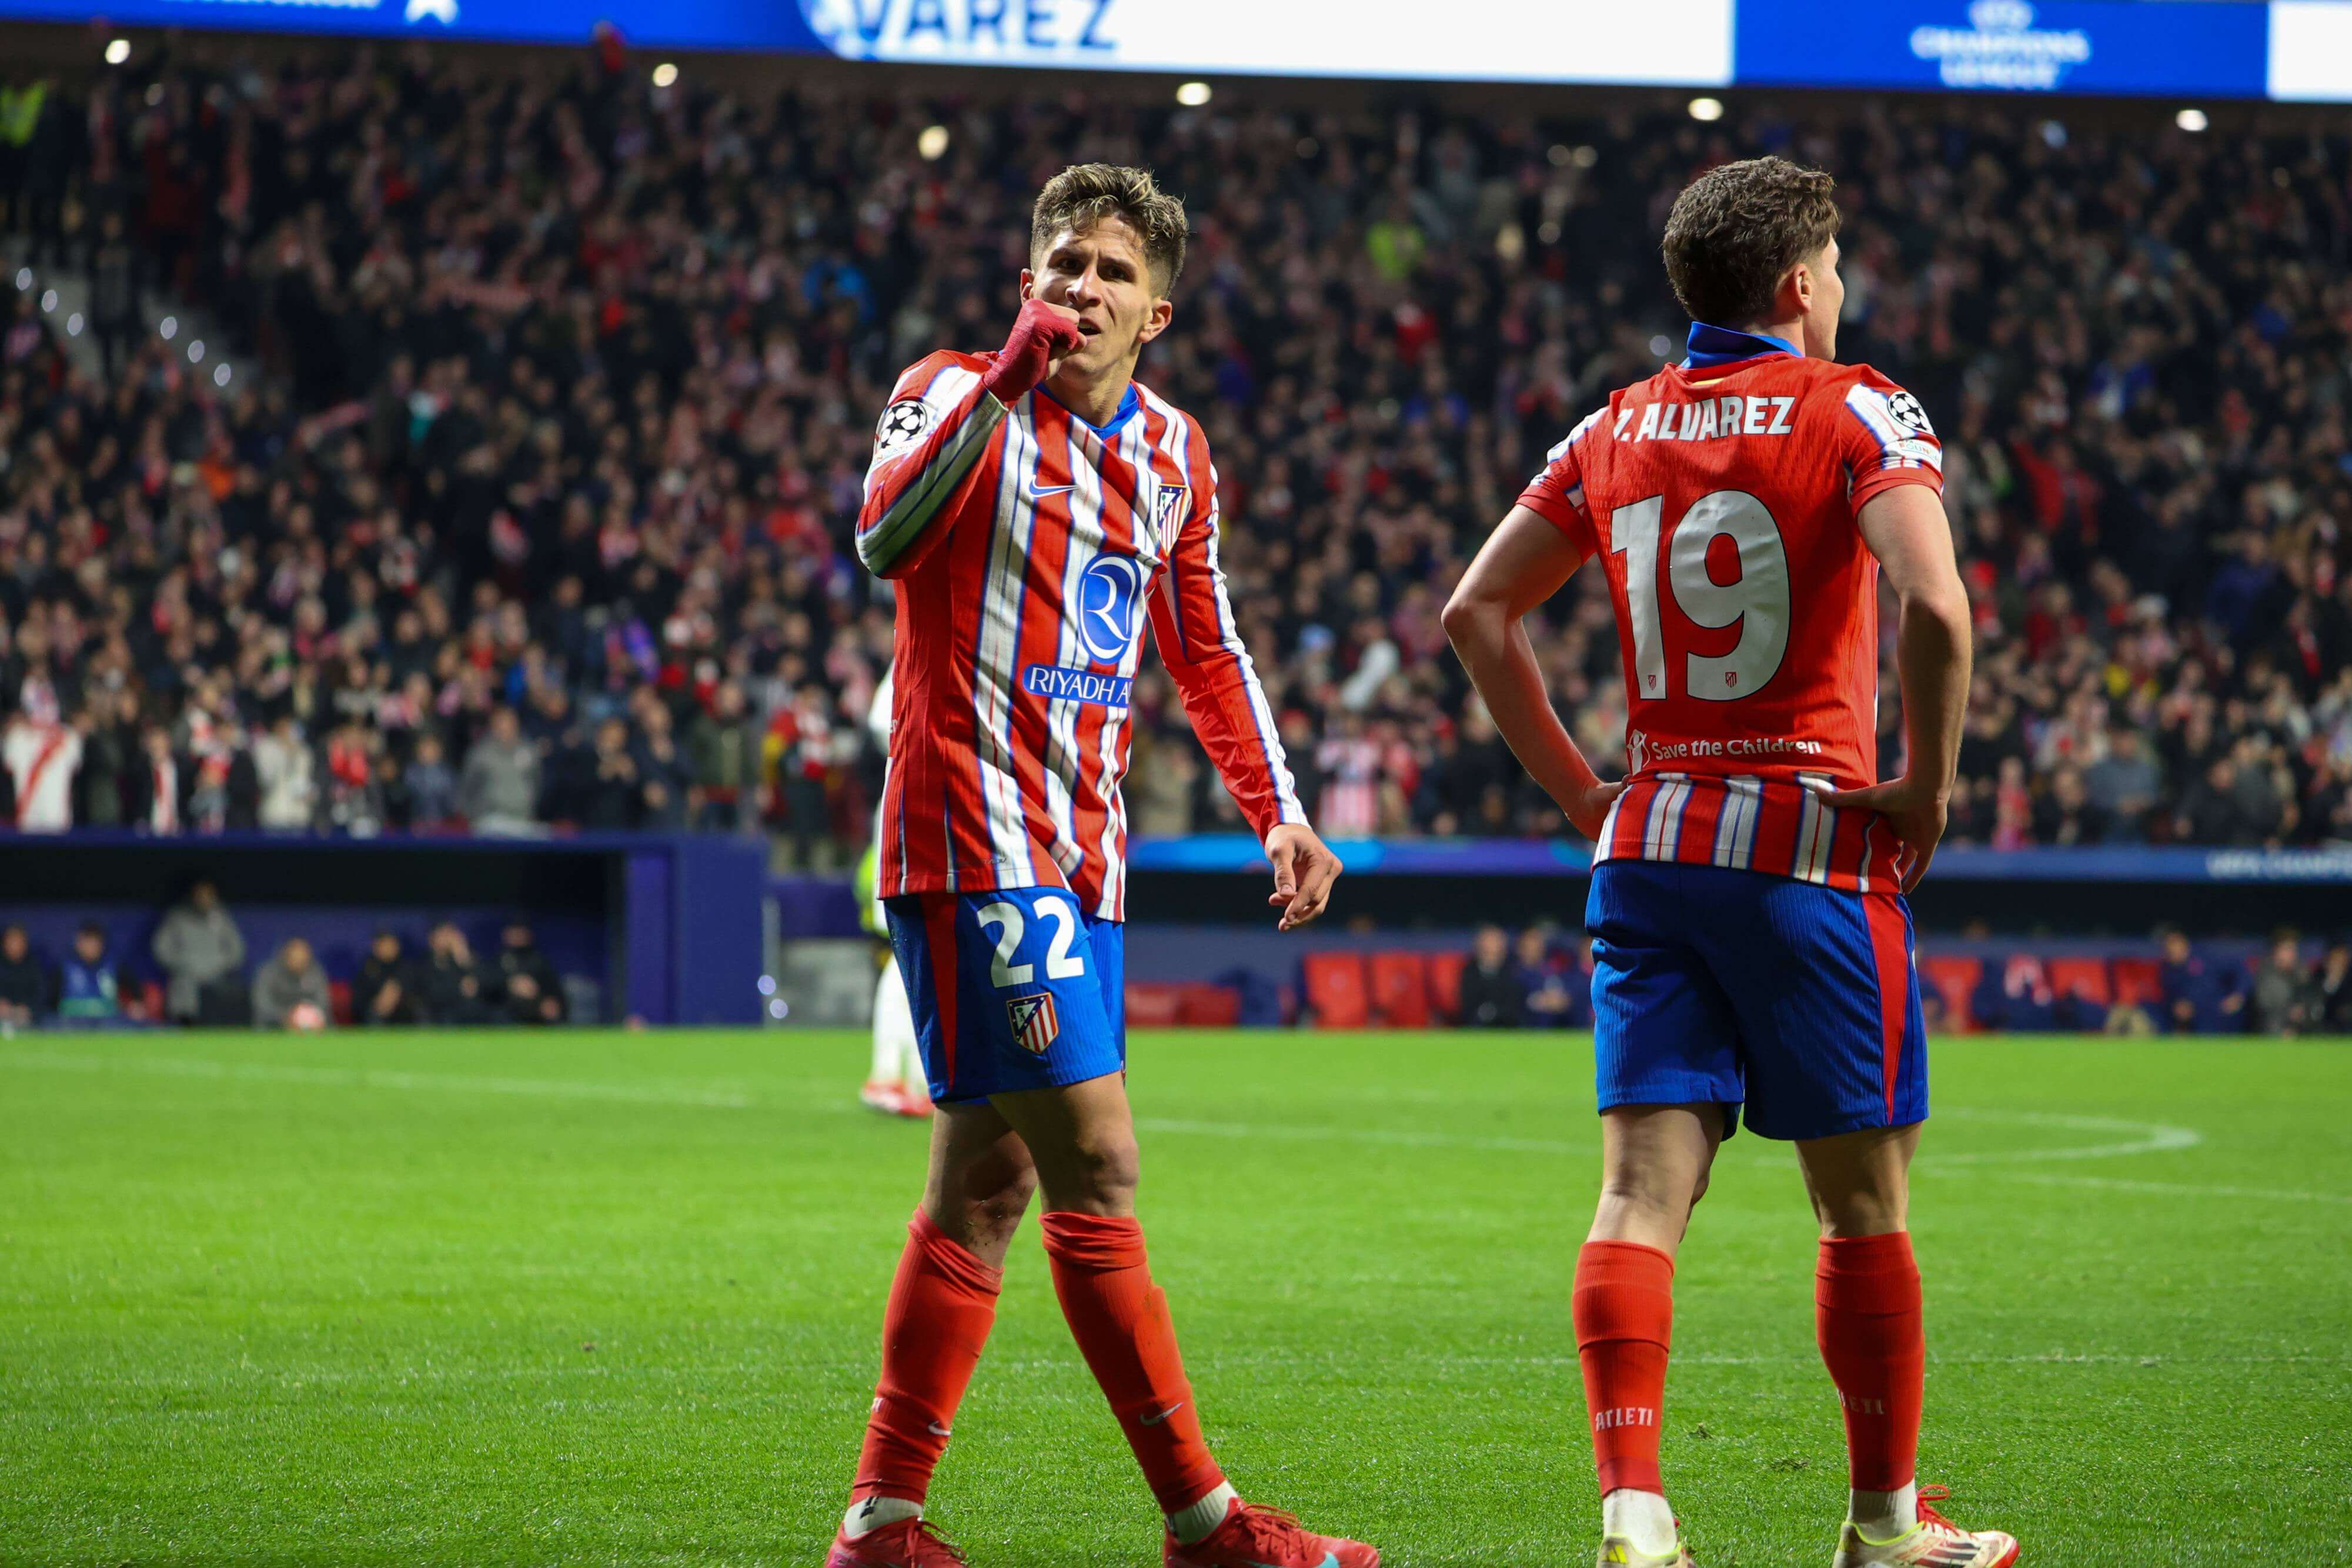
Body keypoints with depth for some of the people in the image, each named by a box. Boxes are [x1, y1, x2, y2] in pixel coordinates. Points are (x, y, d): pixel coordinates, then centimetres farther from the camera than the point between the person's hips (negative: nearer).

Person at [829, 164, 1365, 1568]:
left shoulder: (1172, 452, 14)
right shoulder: (961, 396, -5)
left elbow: (1206, 648, 26)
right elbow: (887, 534, -26)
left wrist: (1277, 809, 18)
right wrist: (1002, 381, -33)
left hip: (1081, 858, 8)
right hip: (977, 838, -8)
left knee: (987, 1179, 8)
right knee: (1094, 1163, -13)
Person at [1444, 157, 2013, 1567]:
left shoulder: (1615, 432, 10)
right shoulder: (1855, 413, -6)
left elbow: (1477, 613, 11)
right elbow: (1934, 605, -22)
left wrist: (1579, 790, 14)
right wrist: (1927, 785, -10)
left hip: (1646, 845, 4)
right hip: (1814, 843, -4)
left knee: (1643, 1191, -1)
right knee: (1865, 1200, 8)